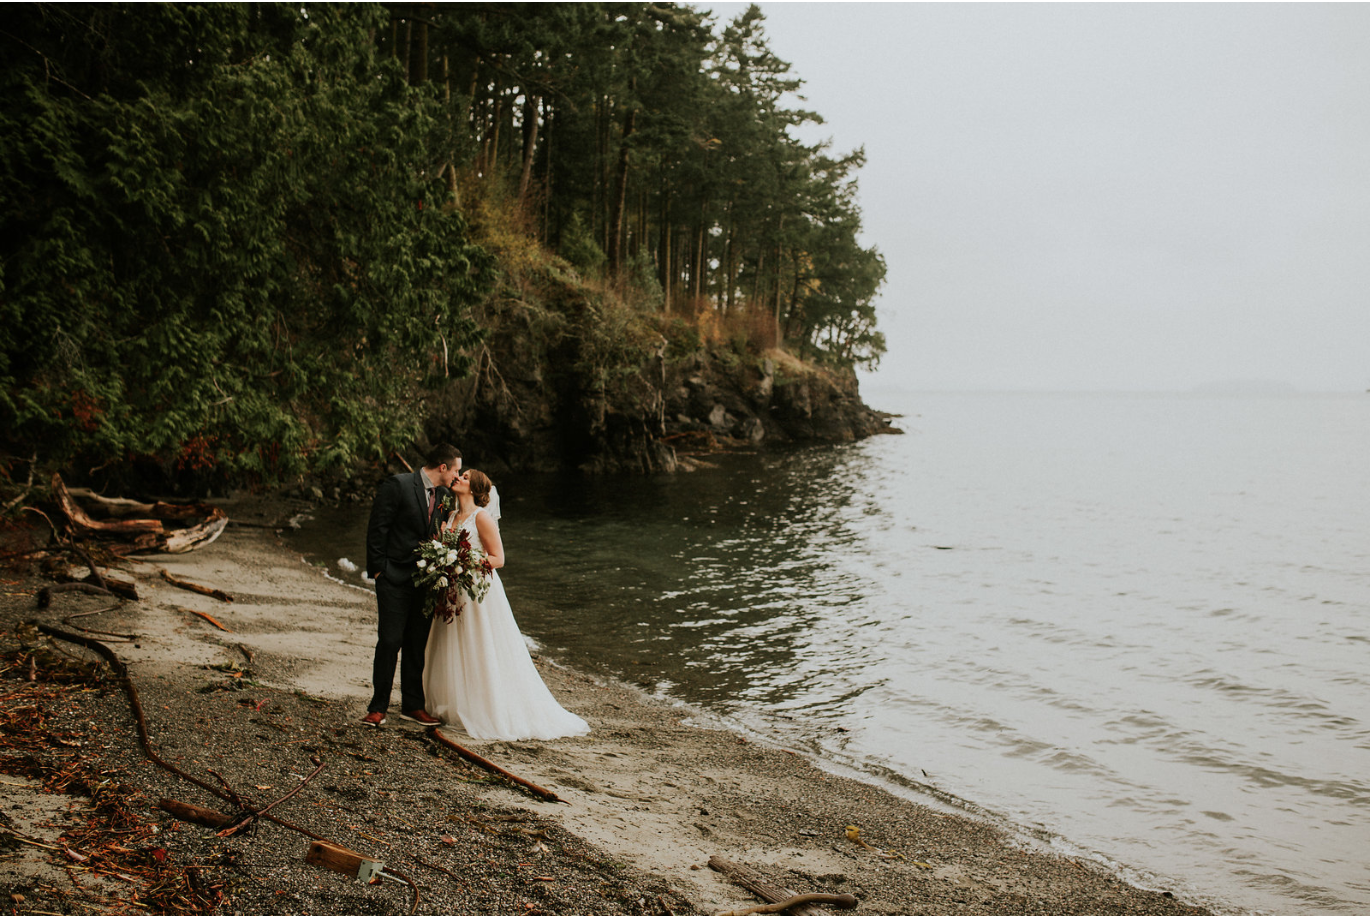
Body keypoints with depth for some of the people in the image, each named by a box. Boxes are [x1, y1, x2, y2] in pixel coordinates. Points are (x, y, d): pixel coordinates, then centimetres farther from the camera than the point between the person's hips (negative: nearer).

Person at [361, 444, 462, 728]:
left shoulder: (444, 496, 9)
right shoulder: (399, 485, -10)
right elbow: (377, 528, -10)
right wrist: (378, 569, -10)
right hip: (394, 579, -6)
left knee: (418, 643, 9)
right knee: (389, 641, -6)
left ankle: (412, 705, 19)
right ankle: (378, 708, 5)